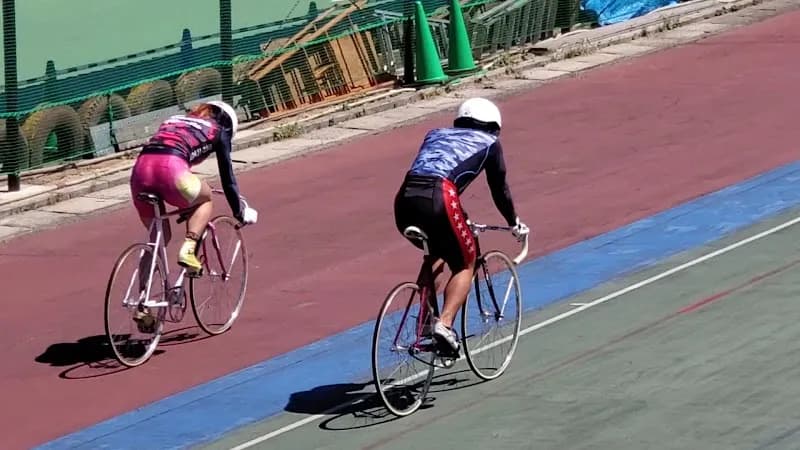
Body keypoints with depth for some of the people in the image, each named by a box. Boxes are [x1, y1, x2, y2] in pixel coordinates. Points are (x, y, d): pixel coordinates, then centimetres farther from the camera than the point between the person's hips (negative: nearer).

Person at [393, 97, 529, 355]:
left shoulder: (435, 135, 33)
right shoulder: (489, 142, 21)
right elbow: (499, 188, 26)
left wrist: (454, 216, 54)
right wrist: (514, 223, 43)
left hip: (404, 200, 5)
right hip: (439, 200, -5)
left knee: (436, 253, 31)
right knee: (465, 265, 12)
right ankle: (444, 324, -9)